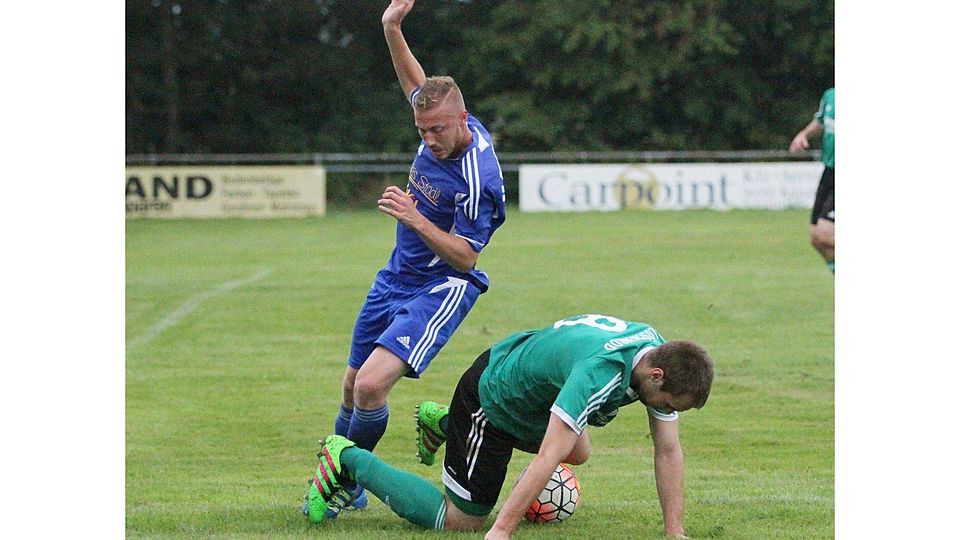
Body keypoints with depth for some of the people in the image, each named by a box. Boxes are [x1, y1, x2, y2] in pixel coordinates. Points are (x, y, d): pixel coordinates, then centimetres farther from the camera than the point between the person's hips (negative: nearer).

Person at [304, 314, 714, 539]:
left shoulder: (660, 358, -15)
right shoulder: (600, 375, -41)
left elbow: (668, 451, -8)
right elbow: (548, 458, -44)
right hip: (490, 396, -9)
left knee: (578, 453, 34)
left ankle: (441, 422, 37)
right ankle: (347, 459, 10)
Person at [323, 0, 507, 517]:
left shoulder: (477, 176, -26)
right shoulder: (443, 126, -4)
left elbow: (463, 256, -21)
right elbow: (415, 83, 19)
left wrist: (416, 220, -33)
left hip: (440, 289, -8)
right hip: (397, 276, 8)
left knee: (371, 385, -23)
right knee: (353, 386, 13)